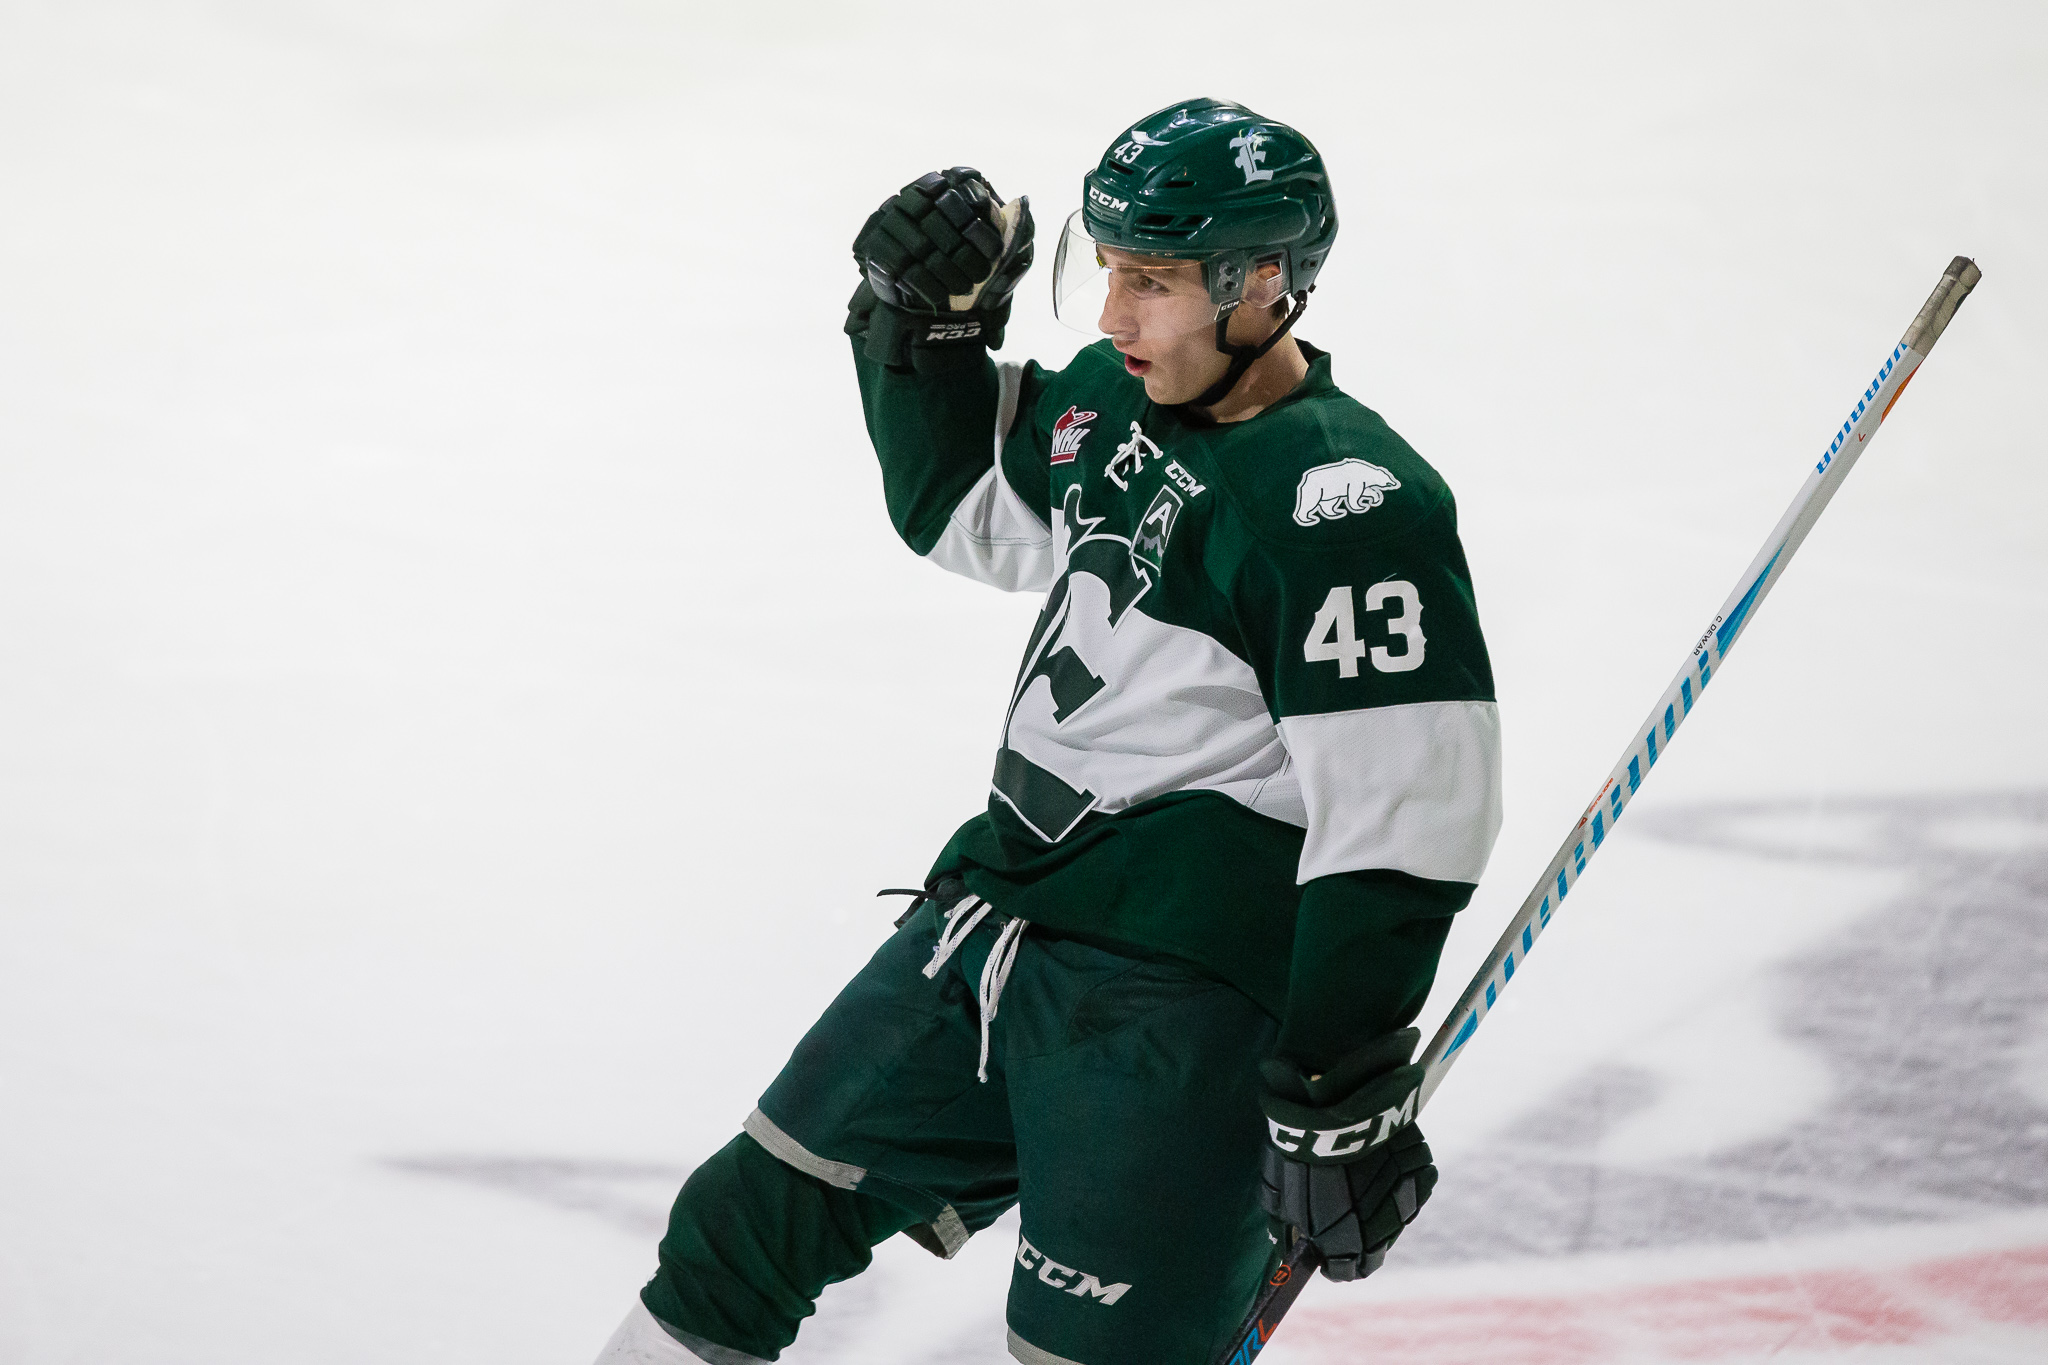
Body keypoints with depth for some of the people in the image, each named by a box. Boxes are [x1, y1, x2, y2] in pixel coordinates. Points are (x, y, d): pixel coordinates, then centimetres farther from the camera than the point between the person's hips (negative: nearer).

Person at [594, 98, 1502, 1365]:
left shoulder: (1351, 509, -19)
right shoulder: (1115, 406, 8)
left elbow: (1400, 830, -21)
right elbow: (957, 501, 28)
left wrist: (1340, 1093, -21)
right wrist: (927, 324, 11)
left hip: (1175, 997, -9)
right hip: (995, 913, 9)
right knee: (756, 1213, 14)